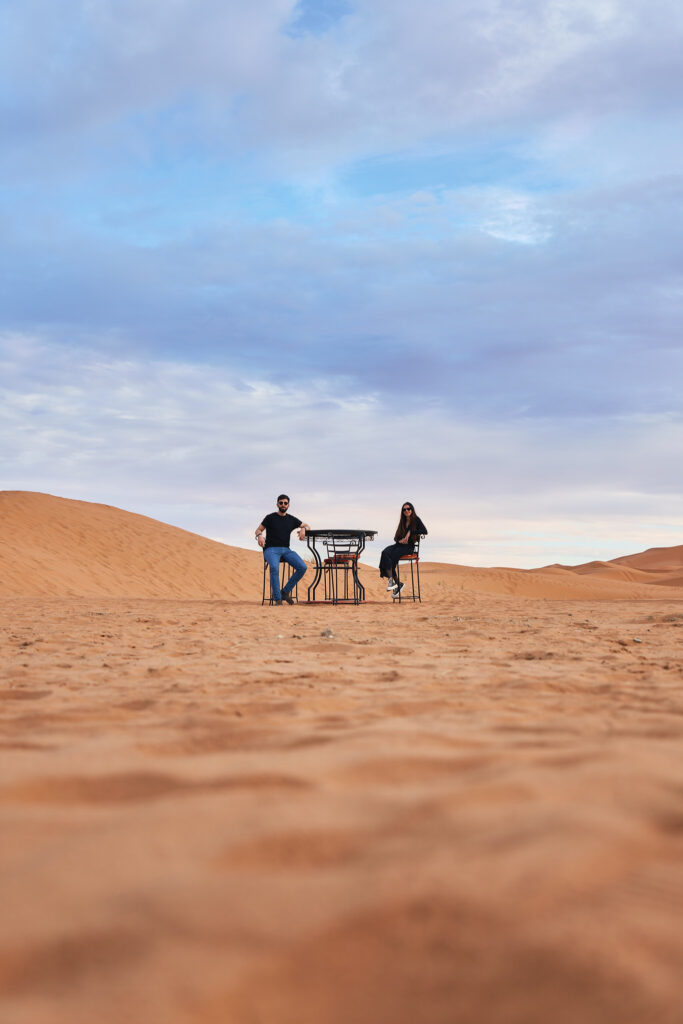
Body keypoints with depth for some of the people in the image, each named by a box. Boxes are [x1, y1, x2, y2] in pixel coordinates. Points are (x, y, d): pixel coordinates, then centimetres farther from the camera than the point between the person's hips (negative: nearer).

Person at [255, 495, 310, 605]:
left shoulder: (291, 519, 15)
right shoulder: (270, 518, 5)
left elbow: (307, 526, 22)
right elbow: (258, 530, 4)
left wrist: (303, 529, -3)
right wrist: (259, 536, -20)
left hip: (286, 550, 4)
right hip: (271, 549, -4)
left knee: (302, 567, -22)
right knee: (274, 567, -37)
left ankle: (285, 592, -11)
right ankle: (277, 599, -32)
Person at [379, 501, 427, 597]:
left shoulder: (416, 520, 3)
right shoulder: (403, 522, 22)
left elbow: (424, 531, -13)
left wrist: (410, 533, -15)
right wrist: (400, 540, -4)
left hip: (409, 547, -5)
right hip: (399, 545, 5)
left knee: (392, 555, -31)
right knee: (385, 553, -26)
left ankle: (391, 580, -19)